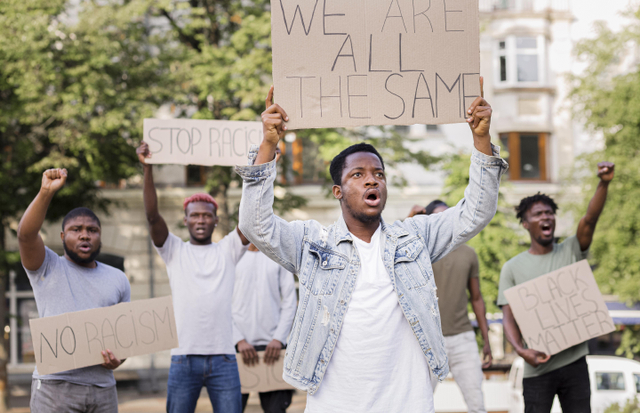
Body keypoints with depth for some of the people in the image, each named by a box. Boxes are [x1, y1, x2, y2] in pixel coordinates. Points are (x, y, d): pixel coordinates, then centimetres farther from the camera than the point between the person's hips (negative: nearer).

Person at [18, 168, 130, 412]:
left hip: (102, 387, 4)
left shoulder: (118, 280, 18)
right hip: (55, 385, -4)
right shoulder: (47, 268, 7)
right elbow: (26, 235, -11)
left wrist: (118, 358, -4)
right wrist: (46, 193, -21)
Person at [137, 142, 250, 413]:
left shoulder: (227, 250, 11)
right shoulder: (174, 251, 8)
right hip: (184, 357, 0)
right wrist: (148, 169, -16)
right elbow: (152, 216, -5)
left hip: (223, 358, 1)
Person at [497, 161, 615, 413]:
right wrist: (520, 350, -20)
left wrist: (604, 184, -29)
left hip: (574, 361, 2)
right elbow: (508, 318, -1)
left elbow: (590, 219, -11)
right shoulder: (513, 268, 3)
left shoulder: (570, 252, 6)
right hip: (538, 367, -1)